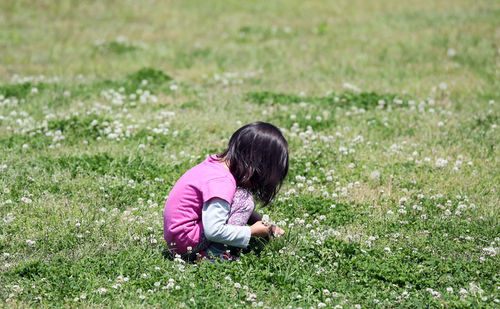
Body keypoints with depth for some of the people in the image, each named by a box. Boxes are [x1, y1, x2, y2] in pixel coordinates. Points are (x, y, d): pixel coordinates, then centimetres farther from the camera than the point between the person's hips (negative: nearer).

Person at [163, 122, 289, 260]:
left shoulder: (218, 162, 1)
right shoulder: (222, 181, -26)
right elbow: (214, 231, -30)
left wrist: (265, 226, 5)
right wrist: (251, 232, -17)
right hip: (185, 243, -10)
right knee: (244, 199, -14)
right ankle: (214, 253, -14)